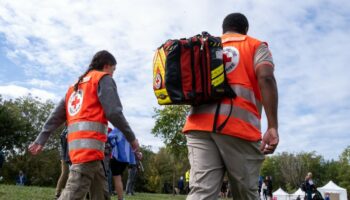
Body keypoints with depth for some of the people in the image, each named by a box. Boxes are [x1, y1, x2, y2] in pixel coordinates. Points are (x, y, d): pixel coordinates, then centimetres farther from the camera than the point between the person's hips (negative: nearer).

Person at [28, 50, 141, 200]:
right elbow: (113, 112, -9)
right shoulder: (103, 78, 4)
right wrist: (131, 138, 0)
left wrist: (40, 140, 14)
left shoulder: (77, 84, 27)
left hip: (76, 144, 8)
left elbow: (56, 116, 18)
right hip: (90, 143, -8)